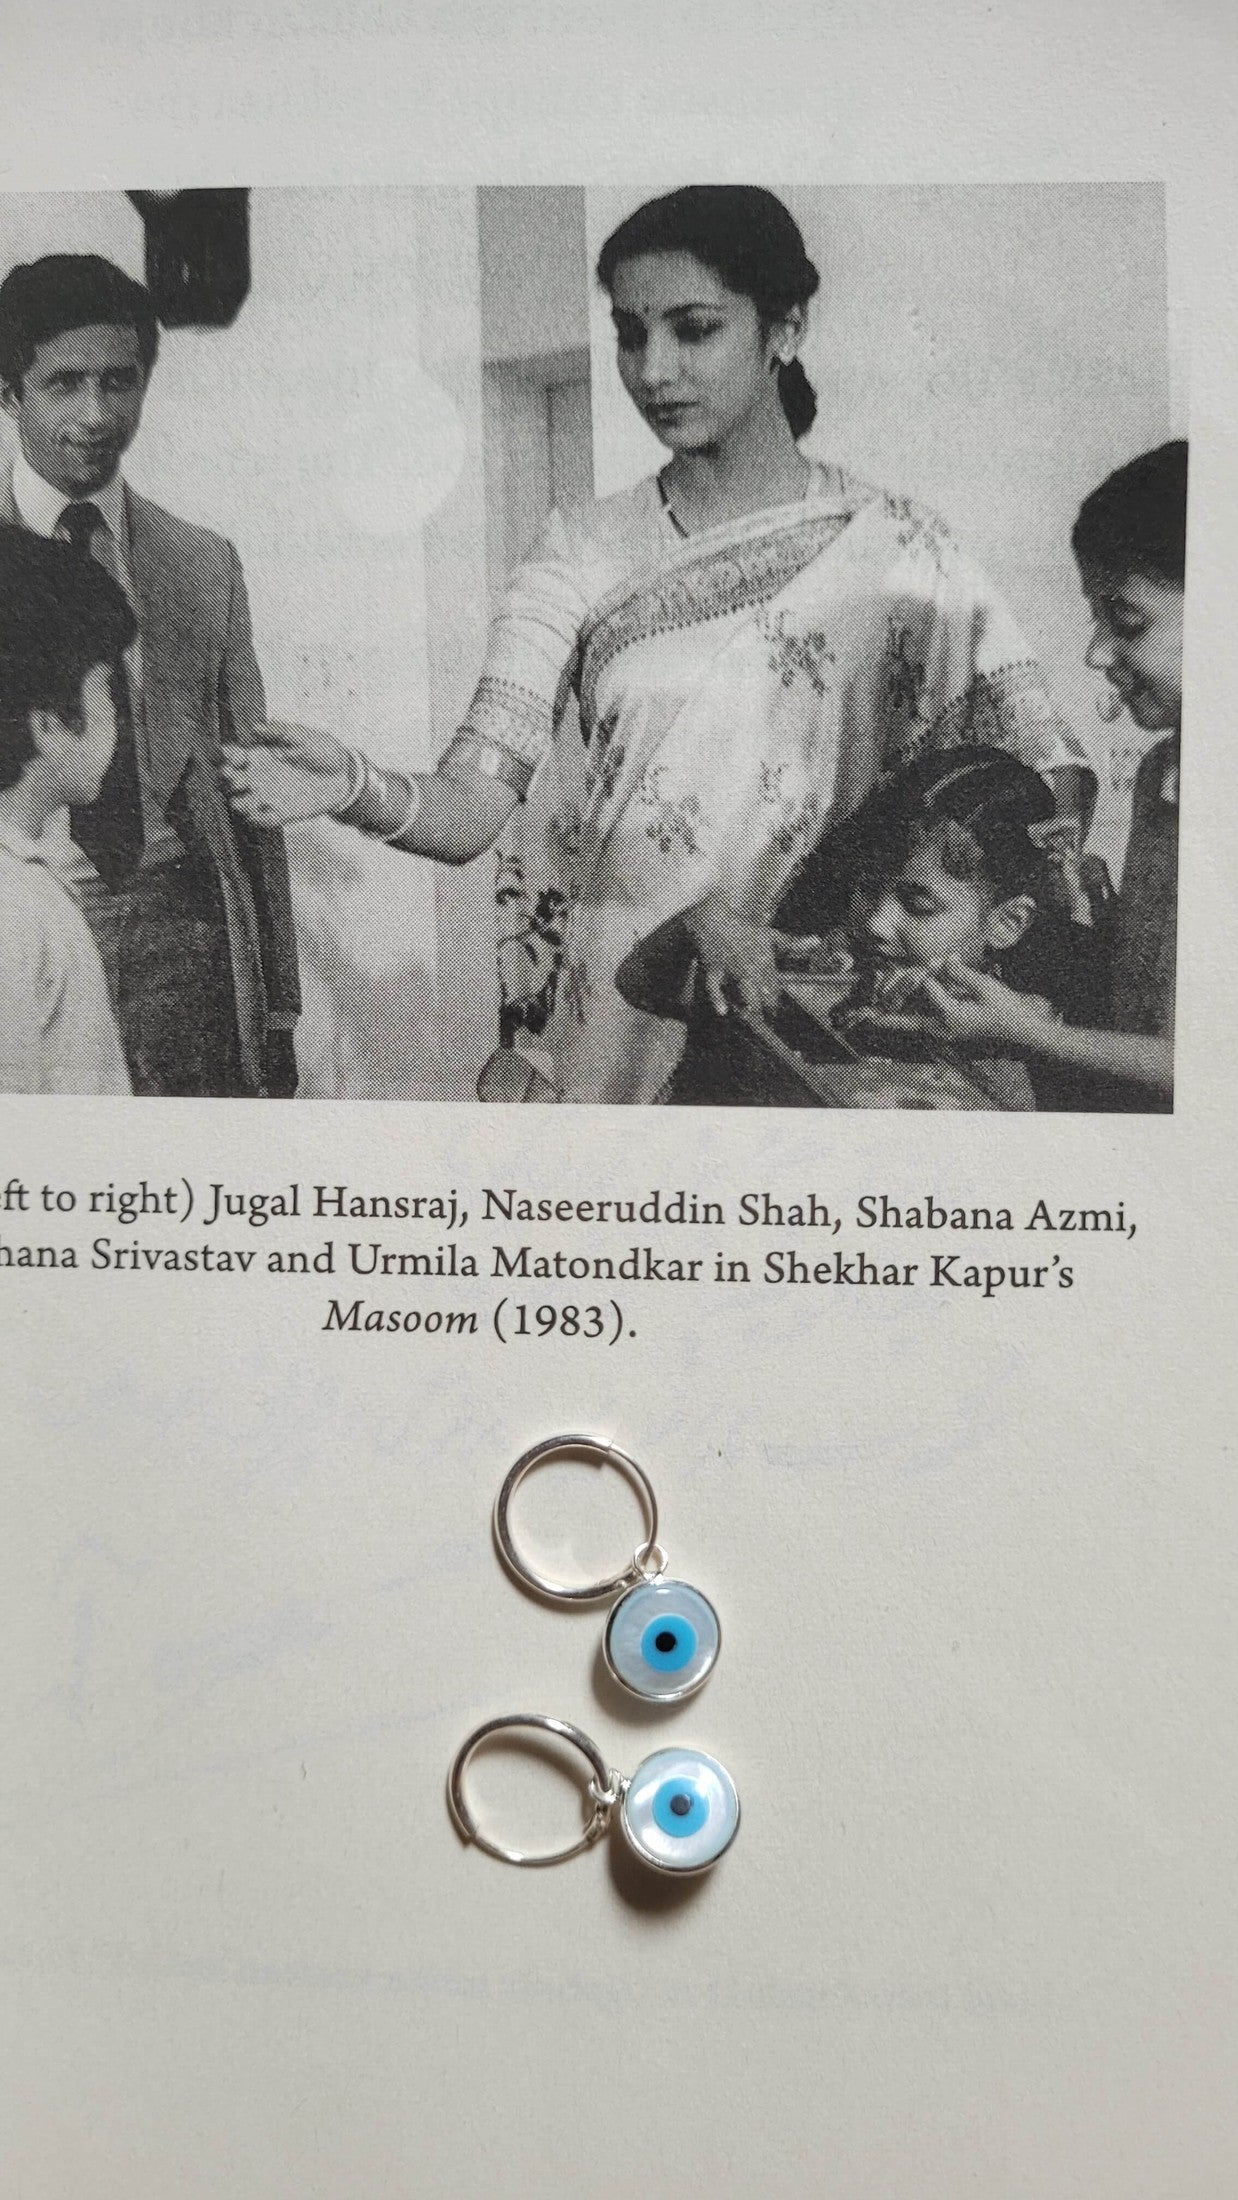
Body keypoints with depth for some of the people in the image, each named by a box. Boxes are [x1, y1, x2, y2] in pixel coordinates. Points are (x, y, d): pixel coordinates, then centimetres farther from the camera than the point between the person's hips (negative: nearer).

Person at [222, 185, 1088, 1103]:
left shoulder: (892, 549, -4)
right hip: (607, 1021, 1)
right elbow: (470, 810, -8)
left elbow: (1052, 778, -11)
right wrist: (355, 787, -30)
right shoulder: (583, 551, 0)